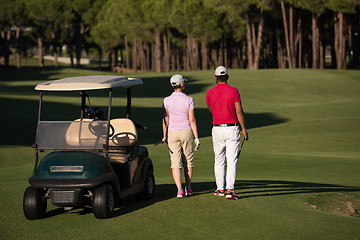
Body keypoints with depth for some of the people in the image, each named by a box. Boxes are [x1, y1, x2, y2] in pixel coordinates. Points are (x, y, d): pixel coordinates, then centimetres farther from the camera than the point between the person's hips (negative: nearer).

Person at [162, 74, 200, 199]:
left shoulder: (167, 101, -6)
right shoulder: (189, 100, -9)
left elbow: (165, 120, -2)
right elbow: (192, 120, -9)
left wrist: (165, 136, 10)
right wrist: (196, 137, -4)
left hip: (173, 133, 0)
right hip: (187, 132, 0)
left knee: (175, 163, -1)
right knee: (188, 161, 15)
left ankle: (180, 190, -13)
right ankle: (188, 188, 23)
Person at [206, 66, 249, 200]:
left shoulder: (210, 93, 0)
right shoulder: (234, 91, -5)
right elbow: (239, 112, -6)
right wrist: (244, 129, -1)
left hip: (217, 129, 2)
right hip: (232, 128, -2)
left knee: (219, 160, 14)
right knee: (232, 161, -5)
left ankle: (220, 189, 18)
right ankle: (230, 190, -14)